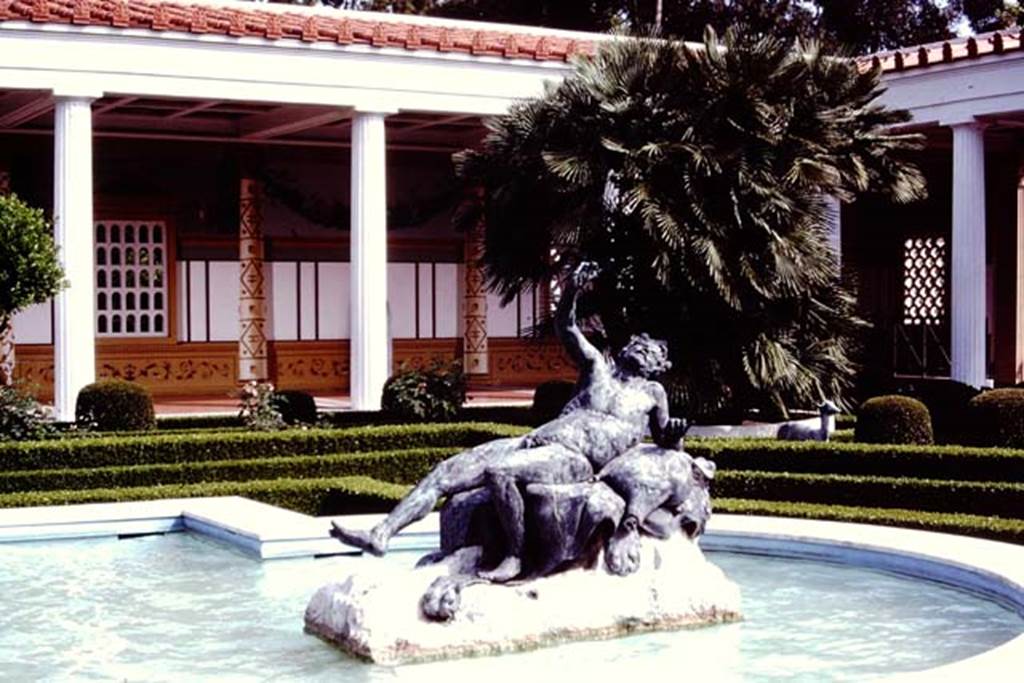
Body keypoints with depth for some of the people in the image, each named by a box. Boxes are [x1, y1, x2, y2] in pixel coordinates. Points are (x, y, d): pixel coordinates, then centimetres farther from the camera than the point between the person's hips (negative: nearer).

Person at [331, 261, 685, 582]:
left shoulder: (652, 394, 15)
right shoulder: (598, 366, 24)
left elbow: (664, 442, 20)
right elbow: (565, 326, 17)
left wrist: (674, 435, -6)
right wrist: (572, 290, -3)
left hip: (574, 461, -5)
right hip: (534, 441, 6)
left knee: (498, 472, -35)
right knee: (447, 470, -10)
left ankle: (516, 558, -22)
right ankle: (380, 534, -13)